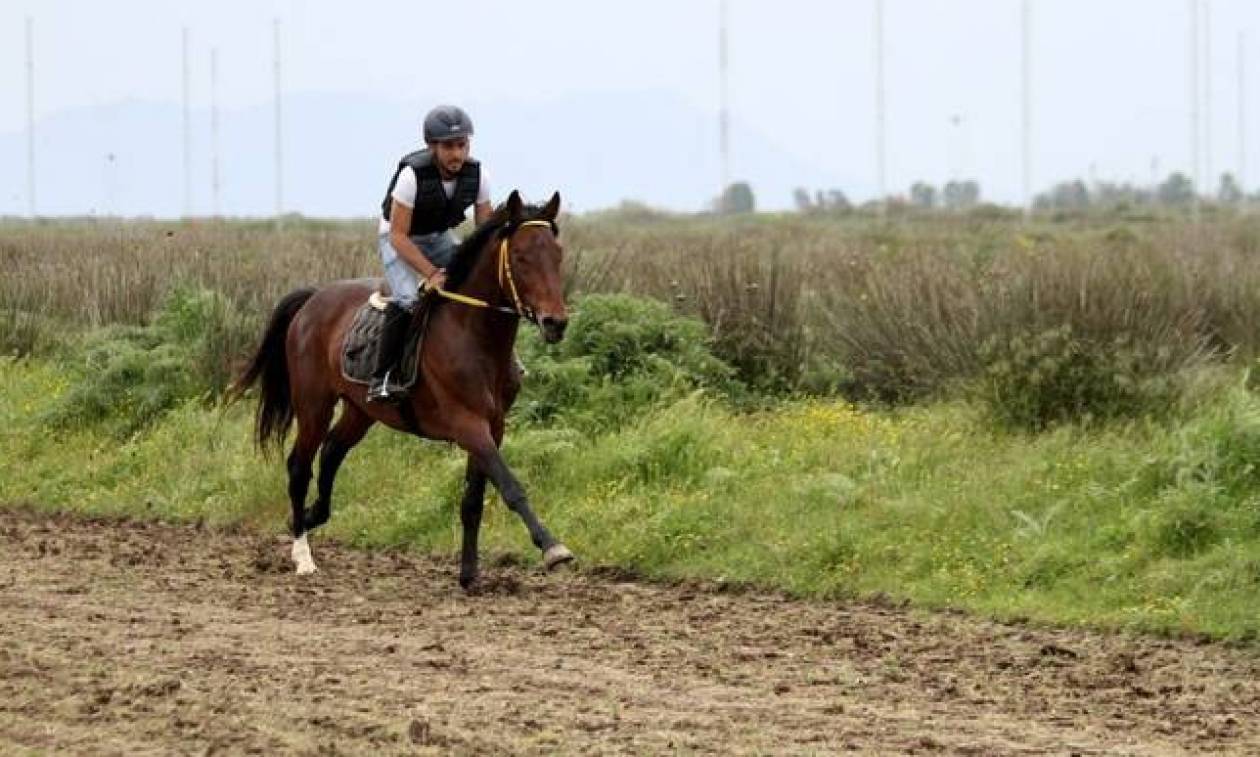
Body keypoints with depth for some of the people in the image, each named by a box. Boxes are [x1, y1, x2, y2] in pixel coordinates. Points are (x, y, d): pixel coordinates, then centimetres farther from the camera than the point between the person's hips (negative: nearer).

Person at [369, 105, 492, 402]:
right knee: (409, 298, -29)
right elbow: (398, 236, -29)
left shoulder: (476, 174, -17)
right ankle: (382, 377, -21)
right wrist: (432, 273, -36)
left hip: (439, 237, 5)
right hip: (398, 238, -5)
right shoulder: (413, 174, -31)